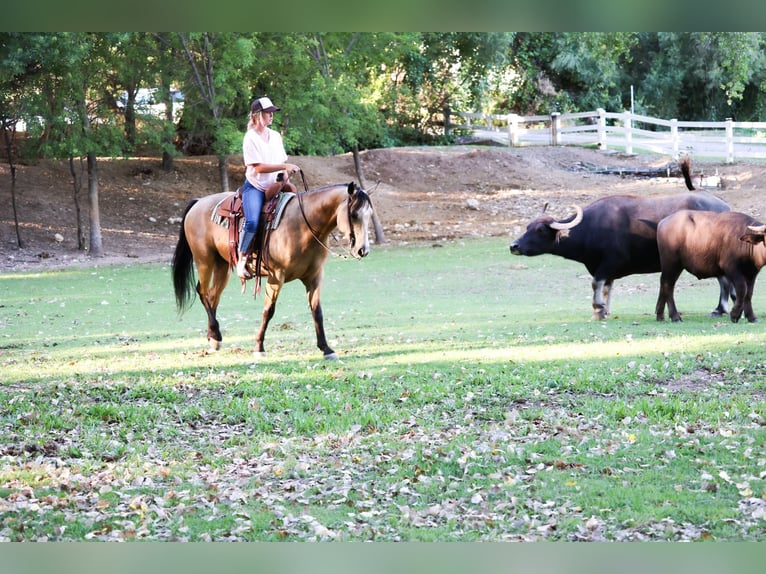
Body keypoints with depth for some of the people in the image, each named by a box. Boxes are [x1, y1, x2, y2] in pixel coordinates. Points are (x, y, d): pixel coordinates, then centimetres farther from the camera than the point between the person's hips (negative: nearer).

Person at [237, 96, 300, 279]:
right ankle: (242, 260, -15)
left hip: (274, 188, 7)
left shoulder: (275, 136, 11)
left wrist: (285, 176, -7)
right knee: (252, 222, -28)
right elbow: (258, 167, -16)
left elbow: (283, 161, 15)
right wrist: (285, 167, -21)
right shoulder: (250, 138, -9)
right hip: (255, 187, -7)